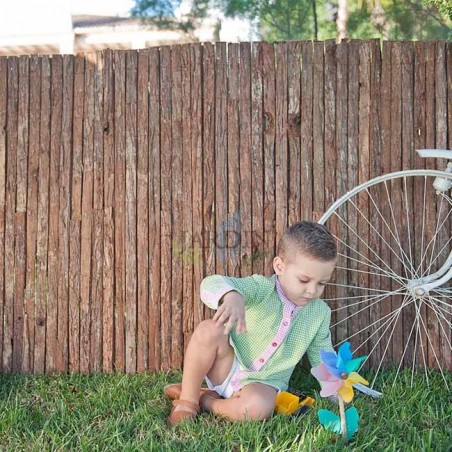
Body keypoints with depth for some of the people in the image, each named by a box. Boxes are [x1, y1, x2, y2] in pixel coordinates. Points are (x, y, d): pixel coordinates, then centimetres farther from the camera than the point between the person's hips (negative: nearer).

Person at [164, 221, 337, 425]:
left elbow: (323, 357, 12)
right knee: (209, 330, -32)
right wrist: (232, 296, -56)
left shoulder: (320, 314, -2)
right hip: (227, 368, -1)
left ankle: (205, 401, -8)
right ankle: (187, 400, -14)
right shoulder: (262, 289, -16)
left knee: (259, 408, -36)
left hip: (265, 383, 1)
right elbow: (212, 284, -34)